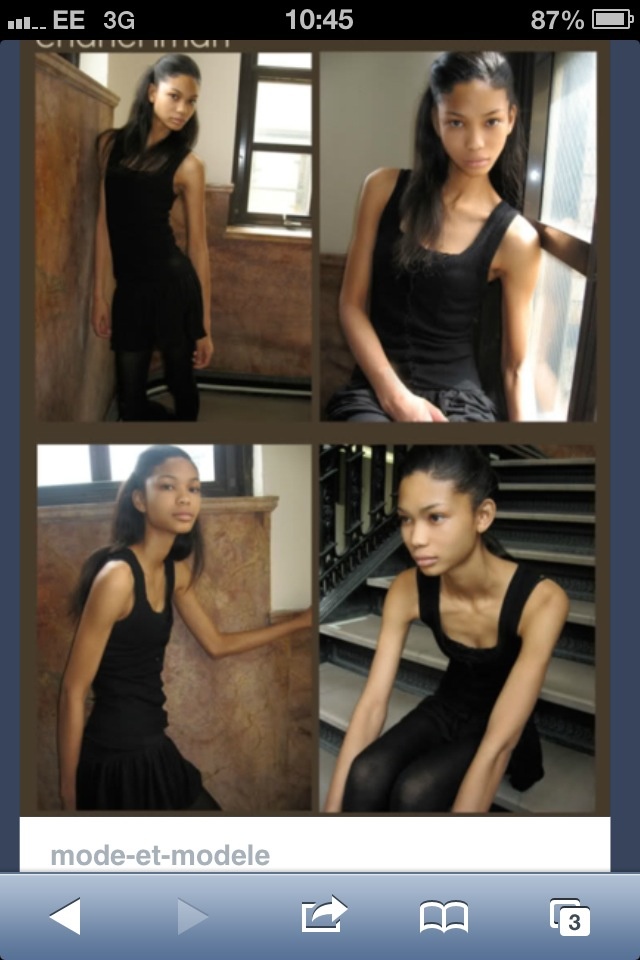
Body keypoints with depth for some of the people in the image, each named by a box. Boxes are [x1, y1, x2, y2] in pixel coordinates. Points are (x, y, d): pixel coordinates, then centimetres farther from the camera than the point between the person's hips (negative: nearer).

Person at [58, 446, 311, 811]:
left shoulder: (176, 570, 2)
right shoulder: (117, 575, -22)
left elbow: (217, 644, 12)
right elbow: (74, 691, -16)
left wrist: (299, 622, 16)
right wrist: (69, 790, -8)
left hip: (152, 748, 7)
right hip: (115, 757, -7)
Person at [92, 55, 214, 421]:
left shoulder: (187, 165, -2)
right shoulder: (111, 144, 8)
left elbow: (198, 246, -2)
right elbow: (104, 221, 8)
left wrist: (206, 326, -3)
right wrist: (99, 294, 4)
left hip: (174, 285, -3)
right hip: (129, 289, 4)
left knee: (181, 385, 8)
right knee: (130, 400, 9)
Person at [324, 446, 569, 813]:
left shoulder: (541, 600, -32)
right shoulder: (407, 590, -19)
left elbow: (498, 743, -34)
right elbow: (372, 703, -21)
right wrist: (333, 806, -26)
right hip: (447, 706, 3)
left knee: (415, 790, -30)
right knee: (366, 774, -28)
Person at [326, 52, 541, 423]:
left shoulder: (516, 239, -2)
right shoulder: (384, 188, 2)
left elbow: (517, 365, 3)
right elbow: (352, 305, 2)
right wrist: (395, 395, -10)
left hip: (459, 395, 1)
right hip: (375, 386, 0)